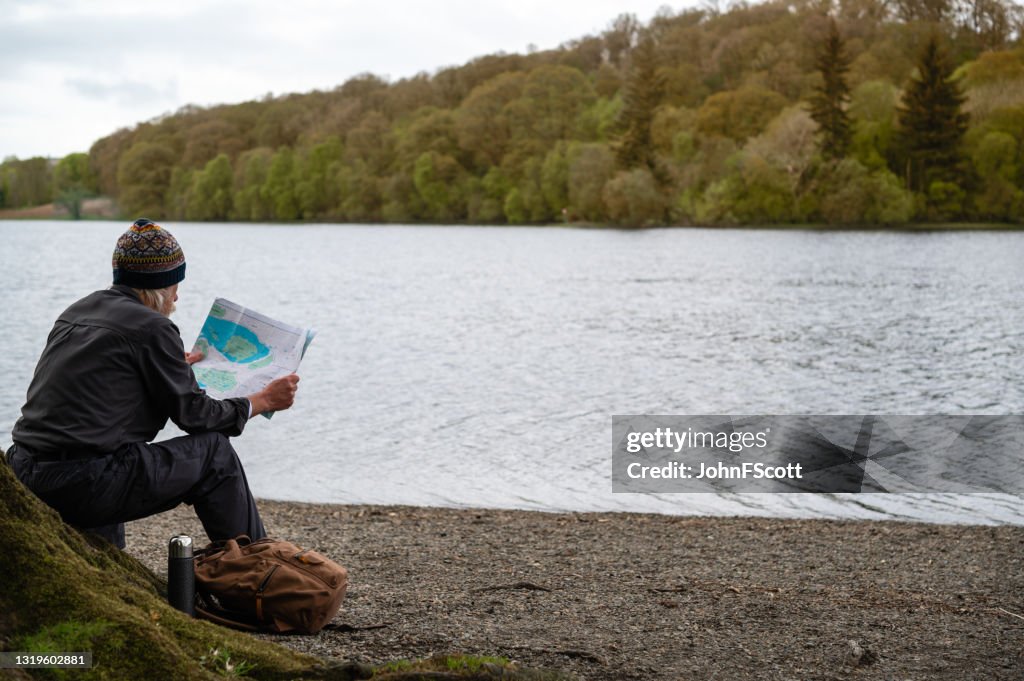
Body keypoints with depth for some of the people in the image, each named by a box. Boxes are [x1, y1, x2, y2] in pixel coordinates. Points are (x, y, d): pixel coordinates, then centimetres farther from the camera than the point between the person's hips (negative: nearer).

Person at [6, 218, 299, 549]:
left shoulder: (77, 312, 16)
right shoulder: (152, 327, -7)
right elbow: (193, 414, -1)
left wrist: (174, 366, 45)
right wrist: (264, 400, 13)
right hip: (83, 486, -8)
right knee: (214, 450, 7)